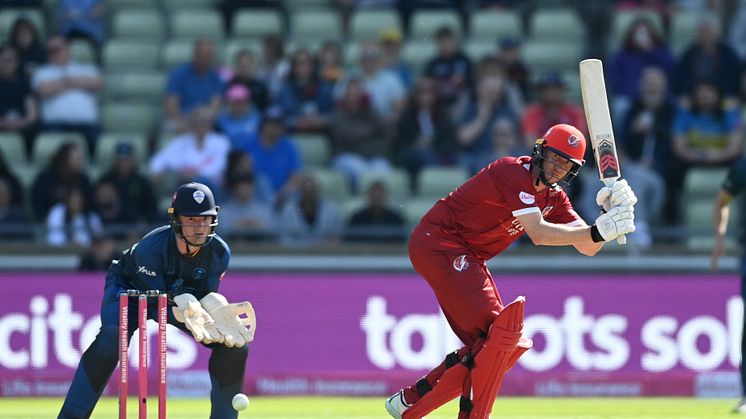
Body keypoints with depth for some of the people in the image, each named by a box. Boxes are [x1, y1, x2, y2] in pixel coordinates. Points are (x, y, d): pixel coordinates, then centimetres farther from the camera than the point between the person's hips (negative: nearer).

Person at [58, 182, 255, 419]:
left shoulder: (219, 252, -22)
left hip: (186, 295, 5)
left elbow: (206, 298, -17)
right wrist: (185, 314, -52)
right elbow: (156, 307, -32)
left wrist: (217, 311, -41)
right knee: (112, 337, -36)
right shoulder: (150, 248, -36)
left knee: (236, 344, -12)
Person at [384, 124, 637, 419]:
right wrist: (598, 231, -34)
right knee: (499, 331, -20)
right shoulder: (514, 172, -18)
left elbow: (587, 247, 2)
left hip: (466, 259, 10)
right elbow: (538, 233, -28)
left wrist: (613, 215, -16)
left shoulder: (554, 197, 9)